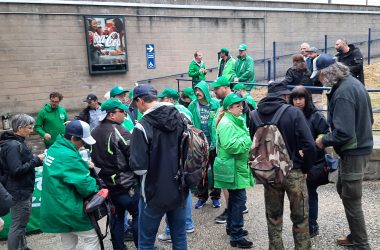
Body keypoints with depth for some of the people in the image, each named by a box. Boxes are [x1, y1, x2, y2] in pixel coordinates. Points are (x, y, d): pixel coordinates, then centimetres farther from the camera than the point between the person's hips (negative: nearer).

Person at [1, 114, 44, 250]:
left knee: (21, 222, 22)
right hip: (19, 191, -10)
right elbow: (17, 170, -27)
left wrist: (39, 159, 3)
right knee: (18, 224, 1)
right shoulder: (12, 145, -21)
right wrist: (36, 160, -19)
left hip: (23, 190, 10)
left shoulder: (18, 142, 10)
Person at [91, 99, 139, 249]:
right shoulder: (119, 132, -18)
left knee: (117, 216, 19)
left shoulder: (94, 133, 6)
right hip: (126, 185, -8)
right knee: (138, 214, 5)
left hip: (107, 184, 8)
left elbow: (94, 158, 15)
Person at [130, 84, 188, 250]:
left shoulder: (142, 127, -18)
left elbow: (139, 168, -20)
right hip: (180, 190, 5)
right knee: (180, 236, 18)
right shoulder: (181, 118, -2)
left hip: (155, 193, -5)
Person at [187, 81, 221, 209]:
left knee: (216, 170, 11)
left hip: (213, 143, -2)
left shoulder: (216, 104, -7)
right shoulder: (193, 105, -1)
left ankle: (215, 196, 26)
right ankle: (202, 196, 27)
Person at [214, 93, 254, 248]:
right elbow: (231, 146, -27)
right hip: (232, 168, -10)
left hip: (237, 166, 11)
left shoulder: (236, 121, 14)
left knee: (235, 197, 19)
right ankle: (236, 236, -1)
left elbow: (241, 141, 24)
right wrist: (249, 141, -20)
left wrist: (249, 139, 4)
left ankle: (232, 227, 33)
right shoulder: (226, 123, -18)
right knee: (239, 199, -8)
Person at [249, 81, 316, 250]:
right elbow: (309, 145, -18)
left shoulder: (255, 114, -2)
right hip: (294, 172, -3)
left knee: (273, 218, 18)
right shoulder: (294, 113, -13)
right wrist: (305, 168, -3)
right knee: (300, 218, 14)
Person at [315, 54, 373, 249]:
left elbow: (343, 132, -28)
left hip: (353, 152, -10)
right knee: (342, 189, 22)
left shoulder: (342, 93, -25)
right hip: (362, 144, 10)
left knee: (351, 199, 3)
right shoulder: (354, 82, 6)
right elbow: (368, 118, 15)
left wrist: (324, 141, -13)